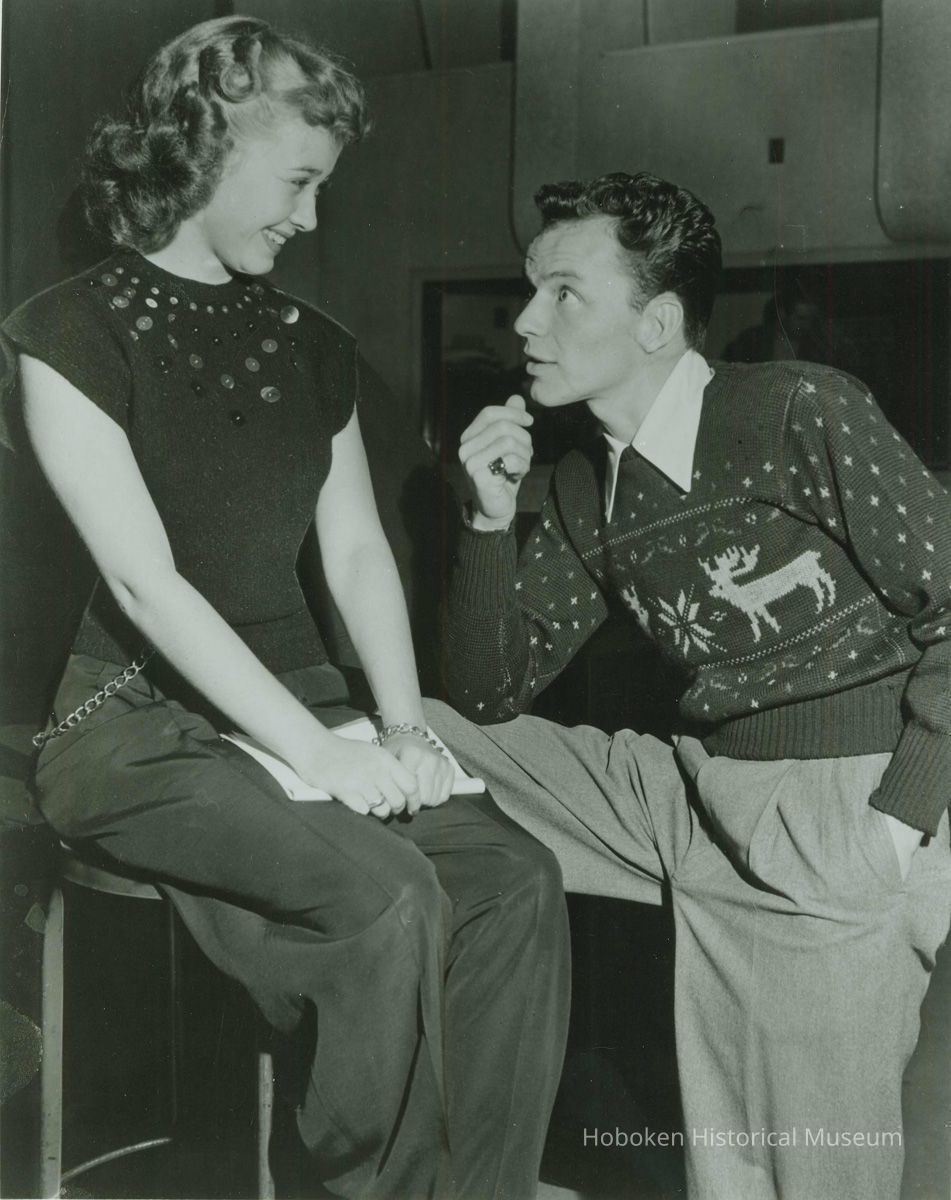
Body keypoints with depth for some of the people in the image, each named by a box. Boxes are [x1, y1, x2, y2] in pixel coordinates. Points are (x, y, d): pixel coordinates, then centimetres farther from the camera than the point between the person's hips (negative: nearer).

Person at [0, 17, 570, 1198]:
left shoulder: (313, 347, 13)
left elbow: (357, 550, 10)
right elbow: (144, 578, -16)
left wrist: (403, 727, -6)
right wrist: (319, 749, -21)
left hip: (299, 703, 6)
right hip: (144, 726, -6)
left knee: (514, 875, -17)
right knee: (385, 894, -29)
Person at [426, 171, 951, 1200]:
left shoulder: (802, 415, -11)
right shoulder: (586, 486, 9)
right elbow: (492, 697, 10)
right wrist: (491, 518, -3)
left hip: (840, 811, -6)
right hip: (694, 794, 6)